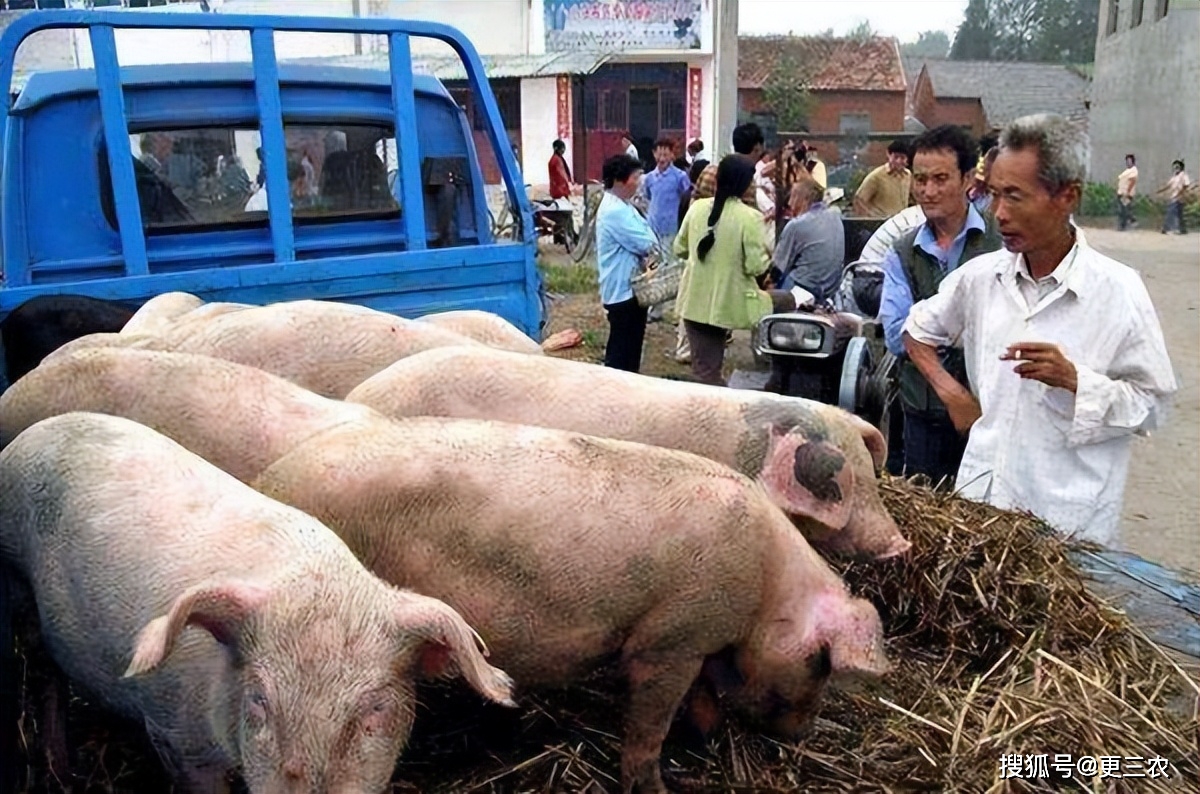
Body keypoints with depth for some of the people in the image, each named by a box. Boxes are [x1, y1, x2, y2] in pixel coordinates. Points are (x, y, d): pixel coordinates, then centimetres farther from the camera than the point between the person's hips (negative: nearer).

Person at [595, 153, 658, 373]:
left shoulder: (621, 206, 13)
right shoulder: (615, 211, -22)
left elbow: (638, 241, 15)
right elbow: (646, 244, -21)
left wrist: (649, 243, -6)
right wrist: (652, 242, 1)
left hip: (630, 287, 10)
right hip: (622, 289, -10)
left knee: (631, 345, 19)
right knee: (621, 348, -2)